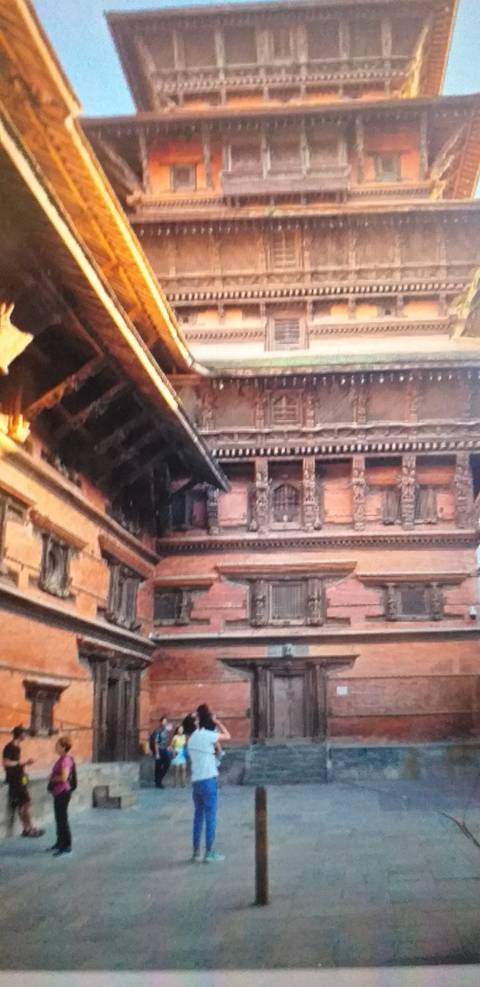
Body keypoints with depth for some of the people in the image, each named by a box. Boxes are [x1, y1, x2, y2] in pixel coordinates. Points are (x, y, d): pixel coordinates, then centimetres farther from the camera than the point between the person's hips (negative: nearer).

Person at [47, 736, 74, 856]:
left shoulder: (66, 759, -20)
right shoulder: (62, 758, 11)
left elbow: (64, 777, -29)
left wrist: (52, 778, -13)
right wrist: (52, 778, 5)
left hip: (63, 792, -10)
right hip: (58, 792, 10)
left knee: (62, 818, -4)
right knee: (59, 818, 19)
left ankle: (67, 846, 3)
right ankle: (60, 842, 32)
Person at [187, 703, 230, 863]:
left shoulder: (193, 737, 13)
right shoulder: (207, 735, -11)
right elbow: (227, 736, 0)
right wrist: (217, 721, 6)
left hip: (196, 781, 8)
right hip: (208, 780, -7)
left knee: (198, 816, 13)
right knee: (210, 817, -2)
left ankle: (196, 851, 15)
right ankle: (209, 853, 0)